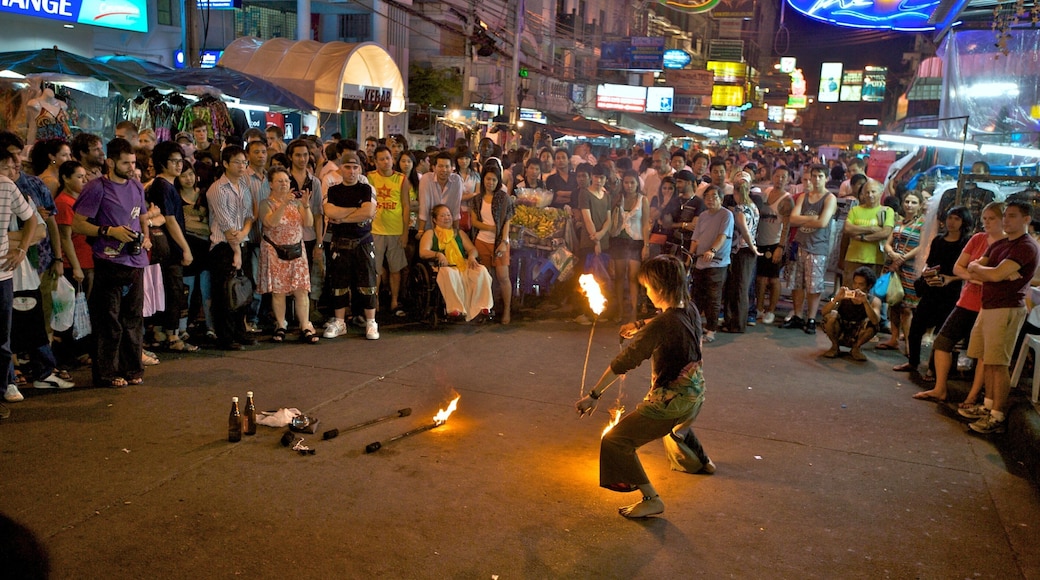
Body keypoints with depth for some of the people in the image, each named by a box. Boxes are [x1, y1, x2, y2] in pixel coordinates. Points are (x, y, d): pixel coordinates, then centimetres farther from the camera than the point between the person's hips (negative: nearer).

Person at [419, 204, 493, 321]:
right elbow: (423, 253, 1)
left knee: (481, 270, -28)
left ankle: (482, 306, -32)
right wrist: (438, 255, -19)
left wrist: (471, 256, -5)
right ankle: (455, 309, -44)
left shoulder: (459, 233, 29)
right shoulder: (430, 234, 17)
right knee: (448, 273, -41)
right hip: (444, 267, -4)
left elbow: (473, 249, 21)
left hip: (463, 266, 4)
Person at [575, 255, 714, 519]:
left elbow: (624, 361, -25)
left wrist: (594, 395, -21)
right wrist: (641, 326, 24)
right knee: (678, 425, 43)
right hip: (695, 397, 9)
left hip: (670, 402, -9)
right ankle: (703, 461, 63)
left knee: (615, 441, -4)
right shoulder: (690, 309, -5)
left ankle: (651, 499, -4)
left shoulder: (661, 326, -28)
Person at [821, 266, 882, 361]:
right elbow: (823, 312, -23)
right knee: (831, 315, -27)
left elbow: (876, 321, -31)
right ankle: (835, 346, -2)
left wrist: (865, 302, -42)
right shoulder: (844, 294, -13)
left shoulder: (874, 301, -12)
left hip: (856, 338, 0)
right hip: (839, 334, 0)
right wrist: (836, 299, -39)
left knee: (871, 323, -28)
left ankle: (856, 348, -1)